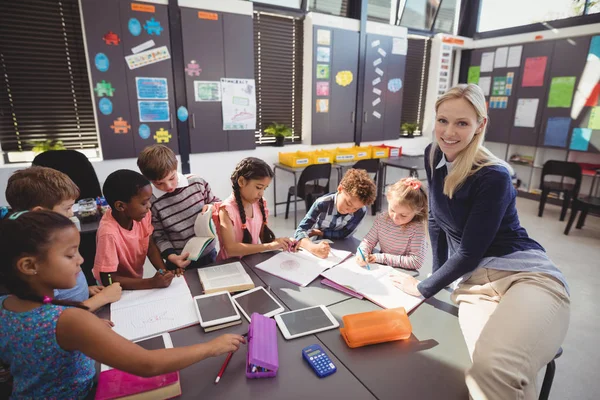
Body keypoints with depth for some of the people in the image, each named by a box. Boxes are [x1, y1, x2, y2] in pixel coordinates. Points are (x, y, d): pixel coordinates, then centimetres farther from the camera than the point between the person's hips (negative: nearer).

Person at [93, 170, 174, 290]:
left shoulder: (143, 215, -15)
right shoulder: (109, 233, -28)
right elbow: (109, 280, -23)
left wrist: (164, 270, -15)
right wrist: (152, 282, -27)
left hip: (137, 281, 4)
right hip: (117, 290, -4)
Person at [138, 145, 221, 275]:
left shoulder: (197, 183, -11)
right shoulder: (151, 203, -15)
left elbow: (218, 203, 4)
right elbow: (158, 237, -9)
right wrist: (171, 257, -24)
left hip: (208, 255, 3)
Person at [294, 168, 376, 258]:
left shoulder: (361, 211, -23)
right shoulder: (322, 204, -29)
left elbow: (344, 234, -13)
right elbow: (300, 232, -36)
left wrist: (318, 233, -17)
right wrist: (314, 248, -54)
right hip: (318, 243, -1)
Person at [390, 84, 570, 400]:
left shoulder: (493, 177, -15)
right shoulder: (433, 156, 5)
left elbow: (469, 253, -14)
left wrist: (424, 288, -3)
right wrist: (439, 275, 16)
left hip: (527, 275, -4)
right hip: (474, 281, 5)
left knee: (496, 370, -34)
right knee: (482, 373, -27)